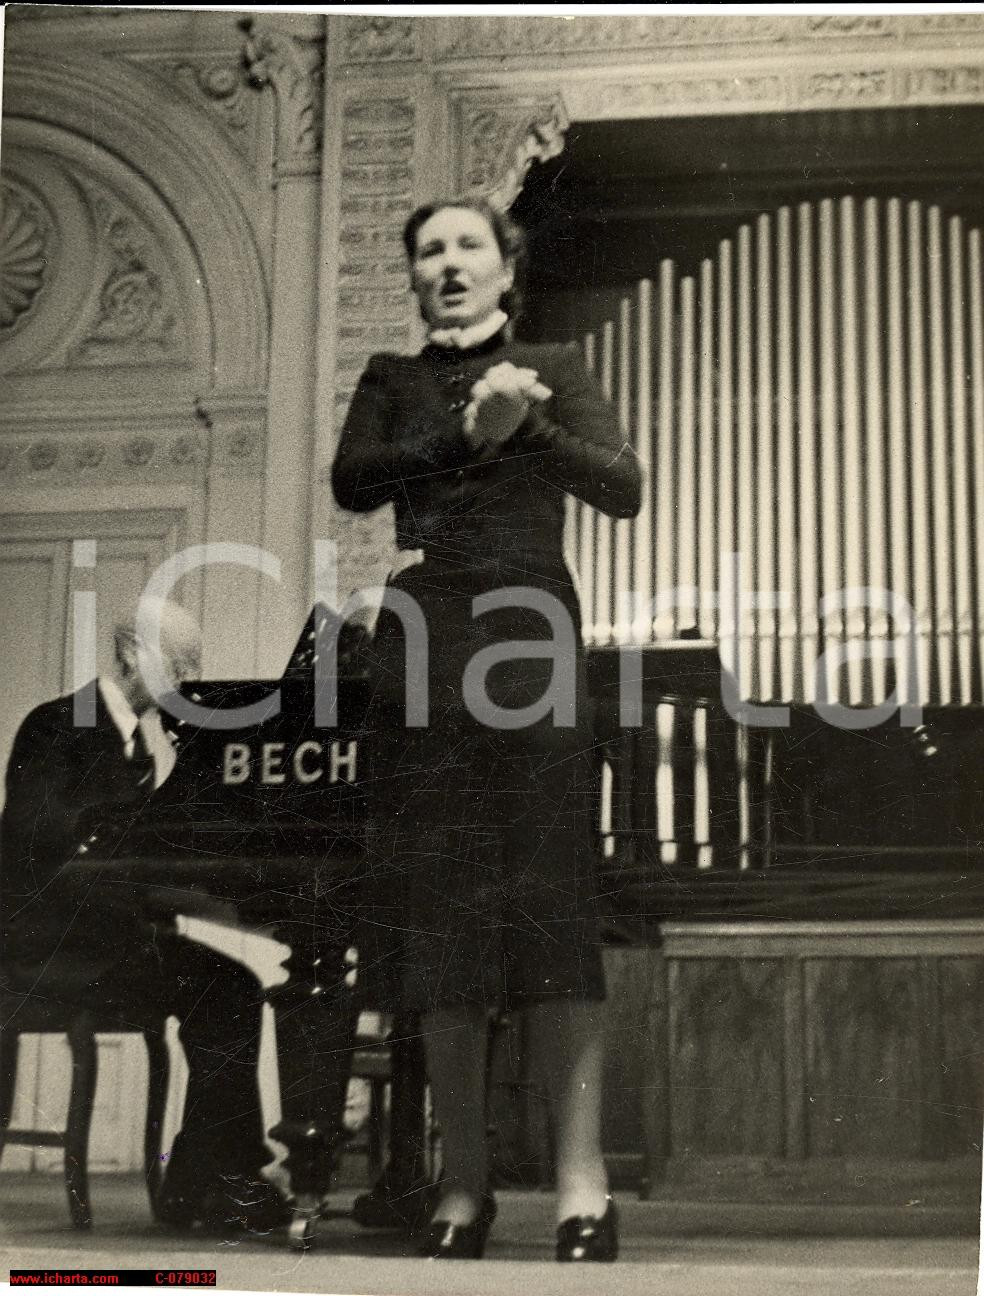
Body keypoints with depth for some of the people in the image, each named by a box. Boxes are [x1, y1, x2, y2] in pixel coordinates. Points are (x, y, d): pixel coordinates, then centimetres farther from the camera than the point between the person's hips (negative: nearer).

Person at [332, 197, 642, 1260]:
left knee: (551, 895, -10)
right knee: (438, 905, -3)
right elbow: (353, 480, 0)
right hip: (421, 646, 2)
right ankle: (463, 1181, 2)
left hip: (530, 643, -1)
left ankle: (582, 1180, -12)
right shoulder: (393, 380, 19)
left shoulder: (555, 370, 16)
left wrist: (524, 422, -10)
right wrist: (469, 429, -11)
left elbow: (623, 488, 2)